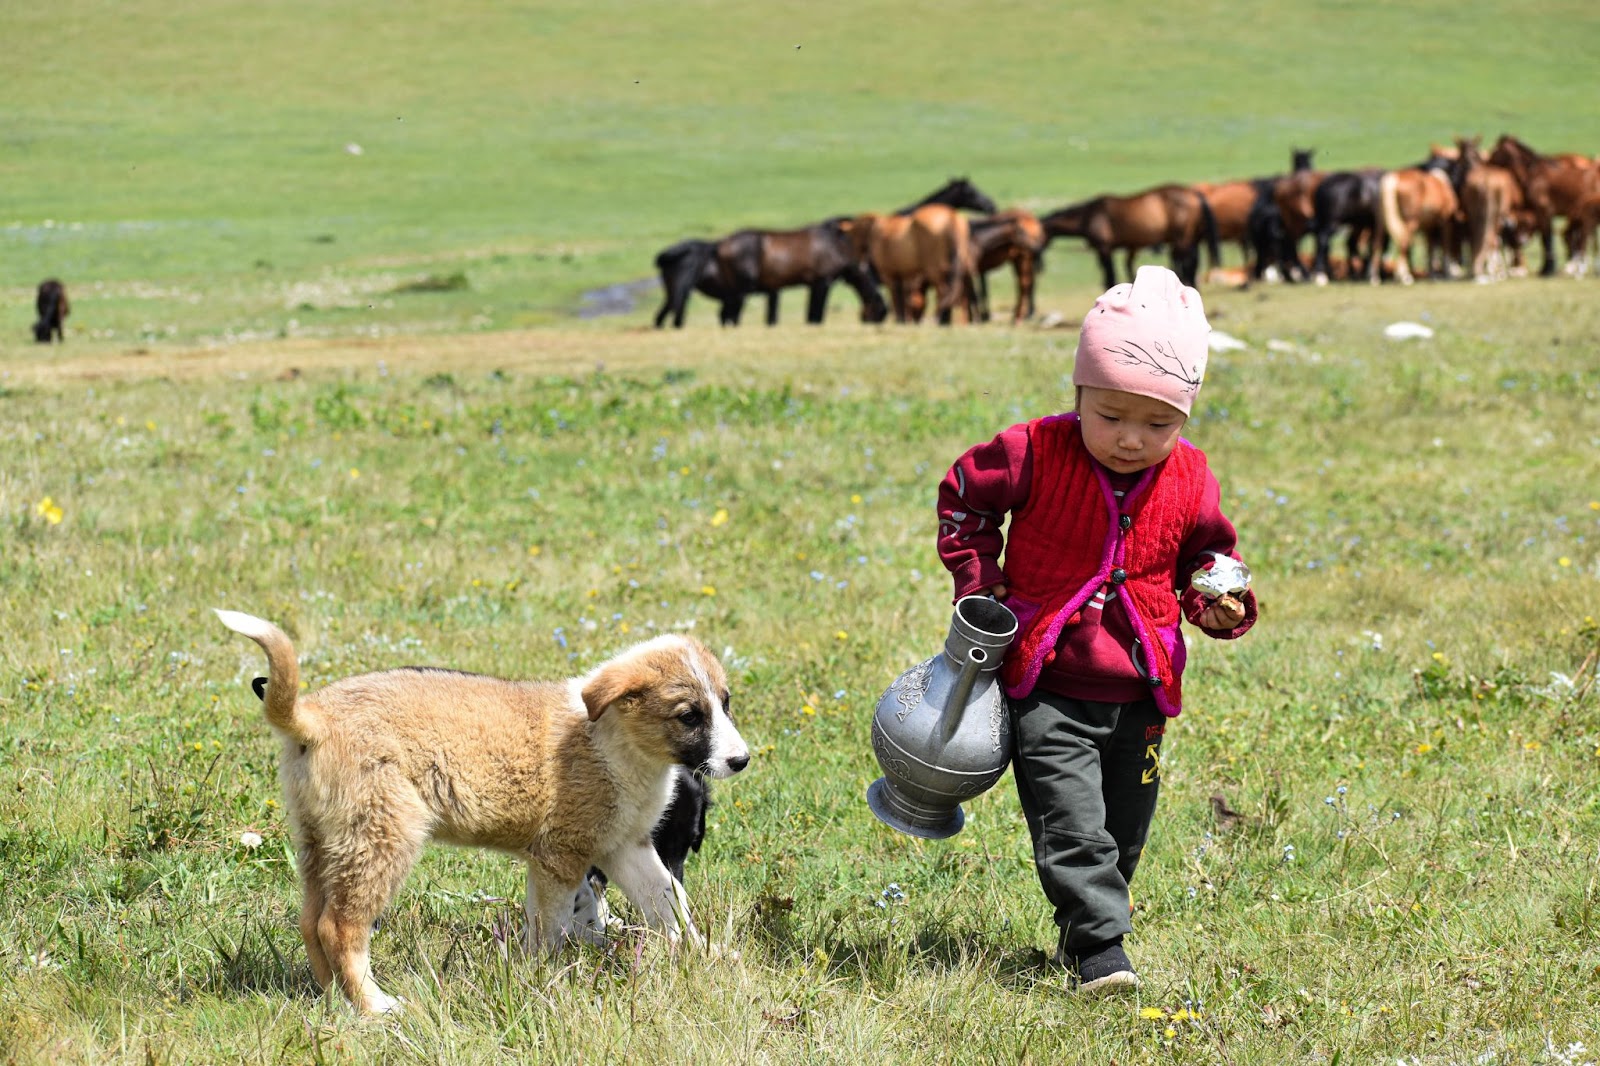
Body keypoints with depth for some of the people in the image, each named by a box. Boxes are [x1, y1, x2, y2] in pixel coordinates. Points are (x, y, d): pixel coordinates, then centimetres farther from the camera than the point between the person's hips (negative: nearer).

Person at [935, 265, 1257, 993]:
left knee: (1123, 831, 13)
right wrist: (979, 583, -2)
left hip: (1138, 694, 4)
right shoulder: (1036, 454, -12)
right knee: (1071, 824, -14)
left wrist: (1218, 601, -5)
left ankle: (1080, 933, 32)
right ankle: (1099, 950, -15)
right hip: (1048, 687, -4)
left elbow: (1206, 553, 16)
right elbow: (964, 496, 4)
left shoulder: (1189, 482, -2)